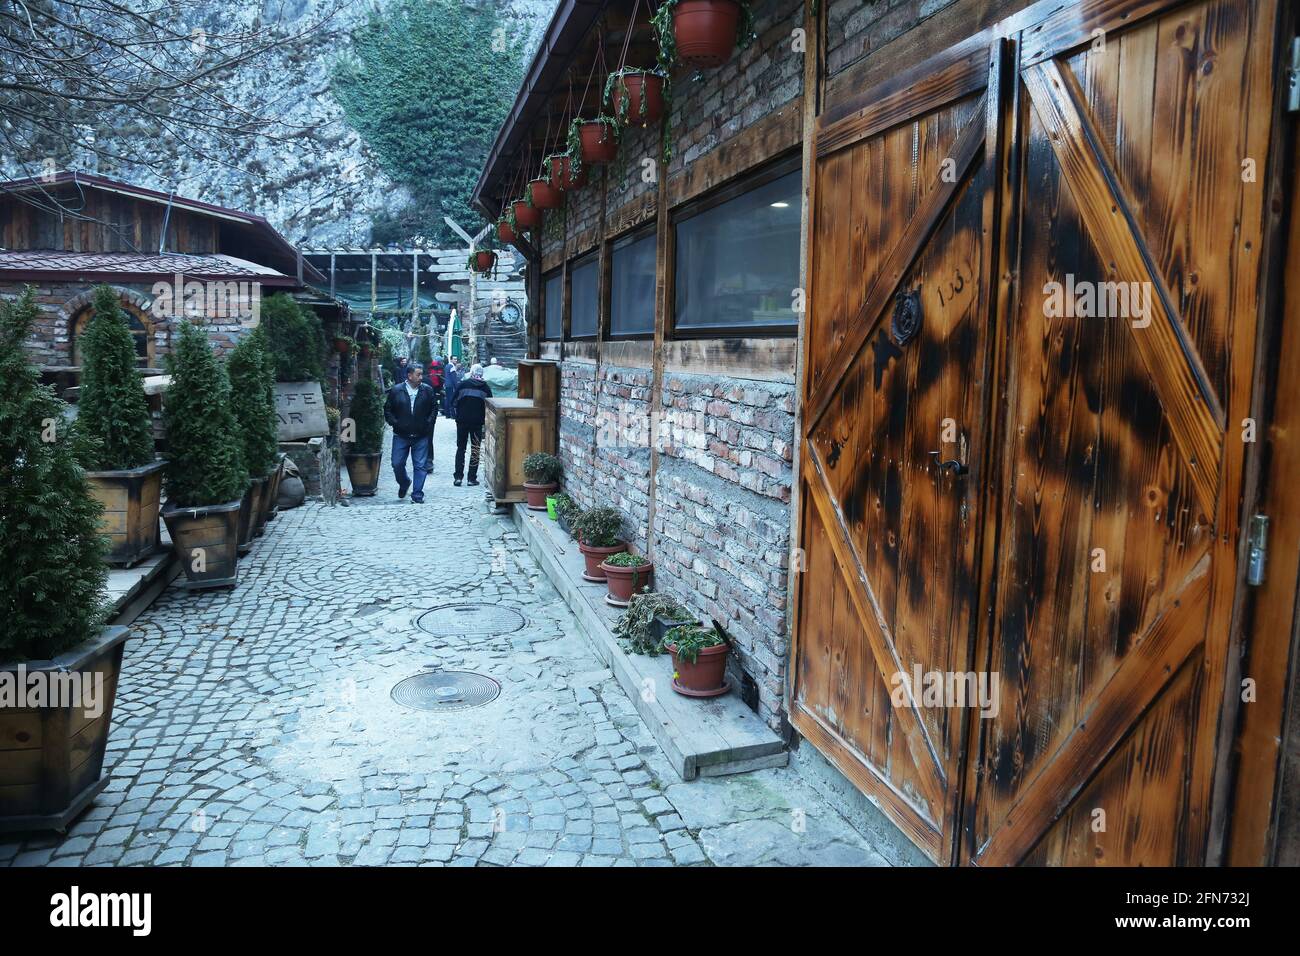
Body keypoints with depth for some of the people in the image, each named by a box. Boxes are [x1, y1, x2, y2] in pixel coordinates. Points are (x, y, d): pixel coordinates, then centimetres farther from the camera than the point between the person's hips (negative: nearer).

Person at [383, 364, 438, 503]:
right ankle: (403, 484, 32)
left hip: (421, 436, 0)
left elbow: (434, 408, 11)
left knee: (420, 466, -1)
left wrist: (428, 422, -1)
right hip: (401, 435, 0)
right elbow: (387, 409, 7)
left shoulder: (427, 390, 1)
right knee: (397, 464, 3)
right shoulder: (396, 390, 0)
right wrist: (394, 423, -5)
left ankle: (417, 495, 7)